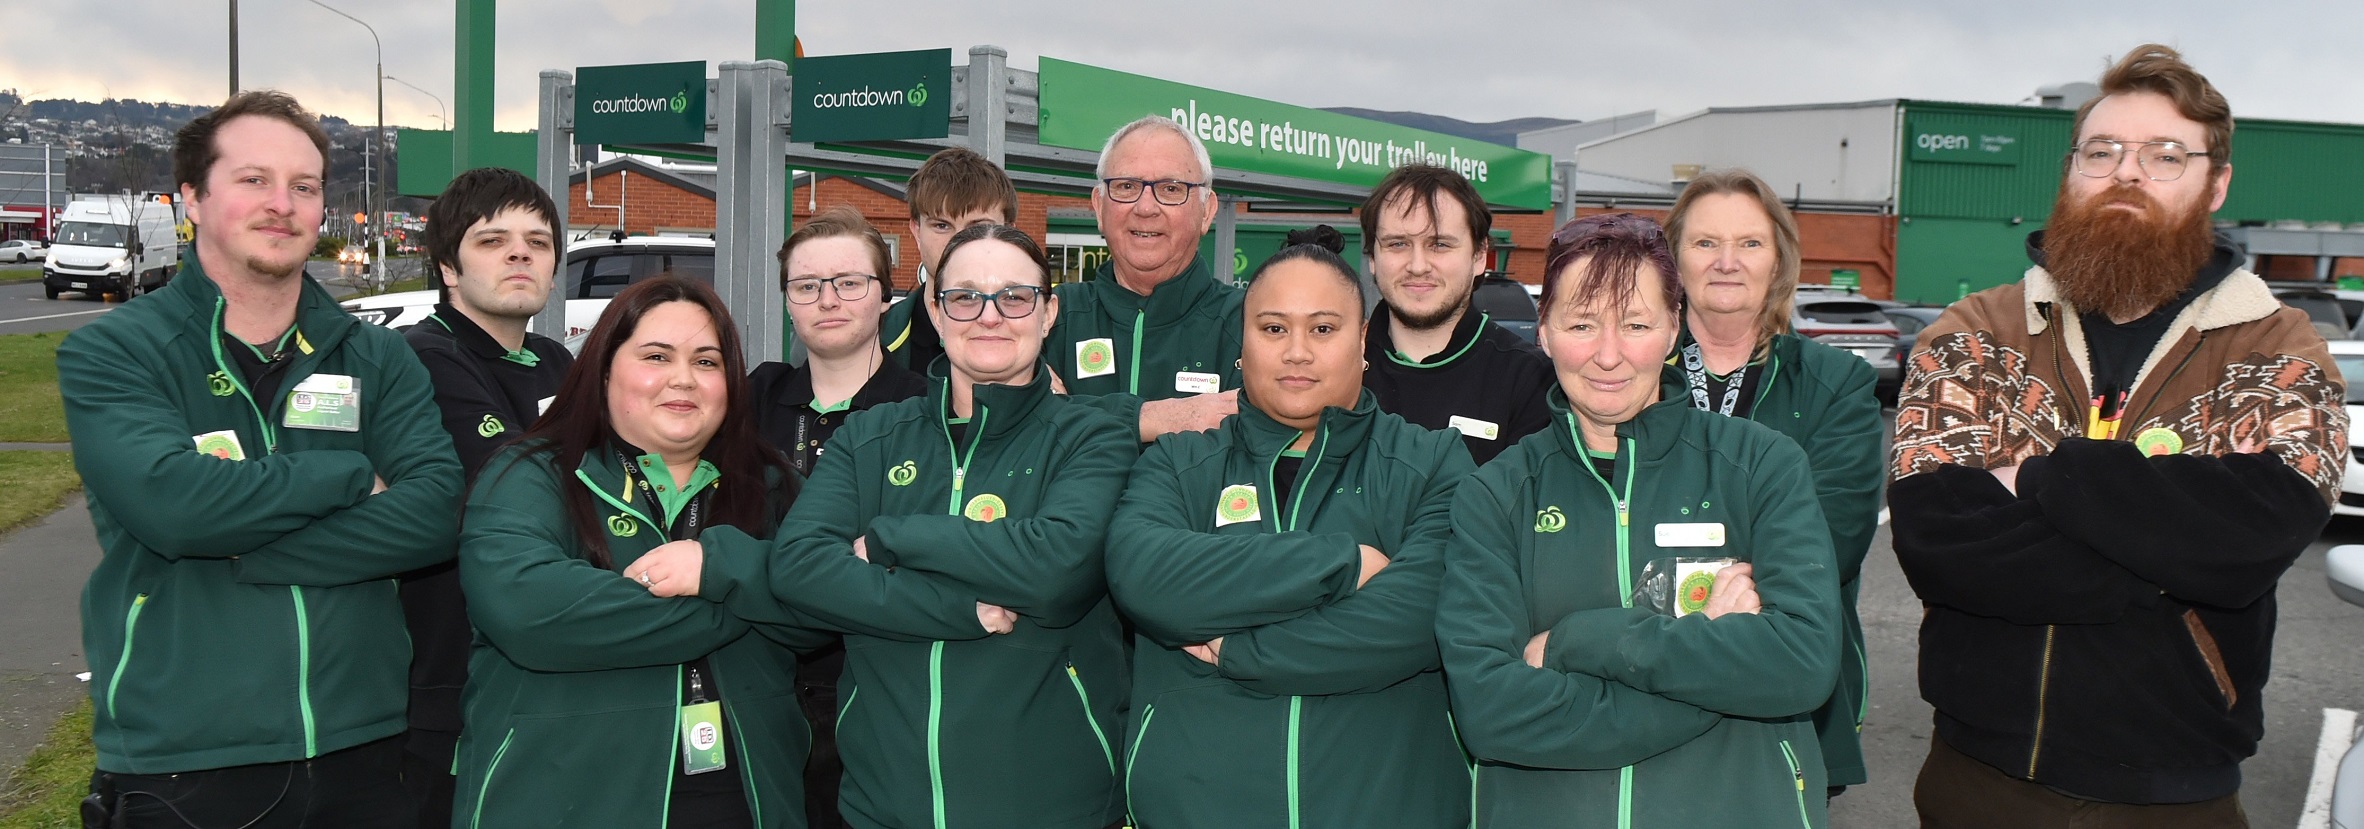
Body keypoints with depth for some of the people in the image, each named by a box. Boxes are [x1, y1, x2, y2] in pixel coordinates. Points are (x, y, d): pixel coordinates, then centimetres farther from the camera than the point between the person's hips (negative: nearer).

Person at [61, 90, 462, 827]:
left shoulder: (378, 359, 6)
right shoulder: (108, 354, -1)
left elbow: (438, 511, -10)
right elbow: (170, 501, -20)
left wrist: (237, 554, -17)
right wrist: (355, 476, -10)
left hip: (363, 748, 3)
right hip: (182, 768, -2)